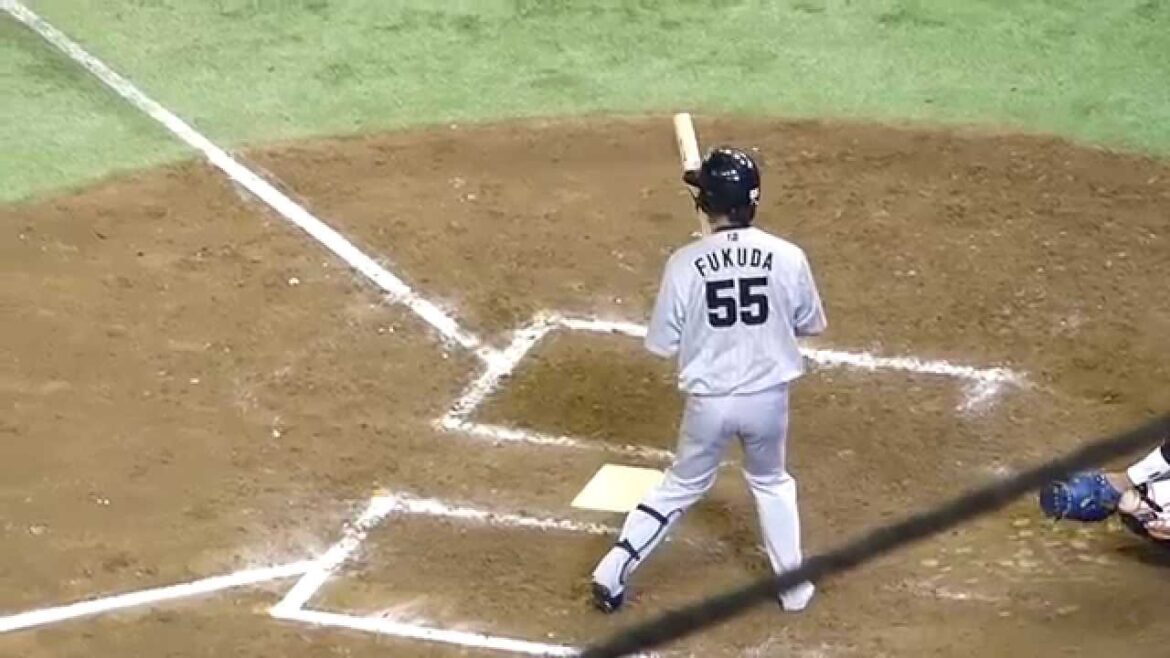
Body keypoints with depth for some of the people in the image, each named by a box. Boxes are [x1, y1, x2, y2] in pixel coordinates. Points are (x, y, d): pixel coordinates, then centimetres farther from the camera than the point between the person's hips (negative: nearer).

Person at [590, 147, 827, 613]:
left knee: (680, 486, 20)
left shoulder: (685, 263, -13)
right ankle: (794, 586, 31)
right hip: (768, 397, 1)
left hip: (709, 400, -1)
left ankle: (612, 574, 19)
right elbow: (811, 325, 4)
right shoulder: (787, 257, -10)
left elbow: (663, 344, -6)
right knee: (772, 483, 27)